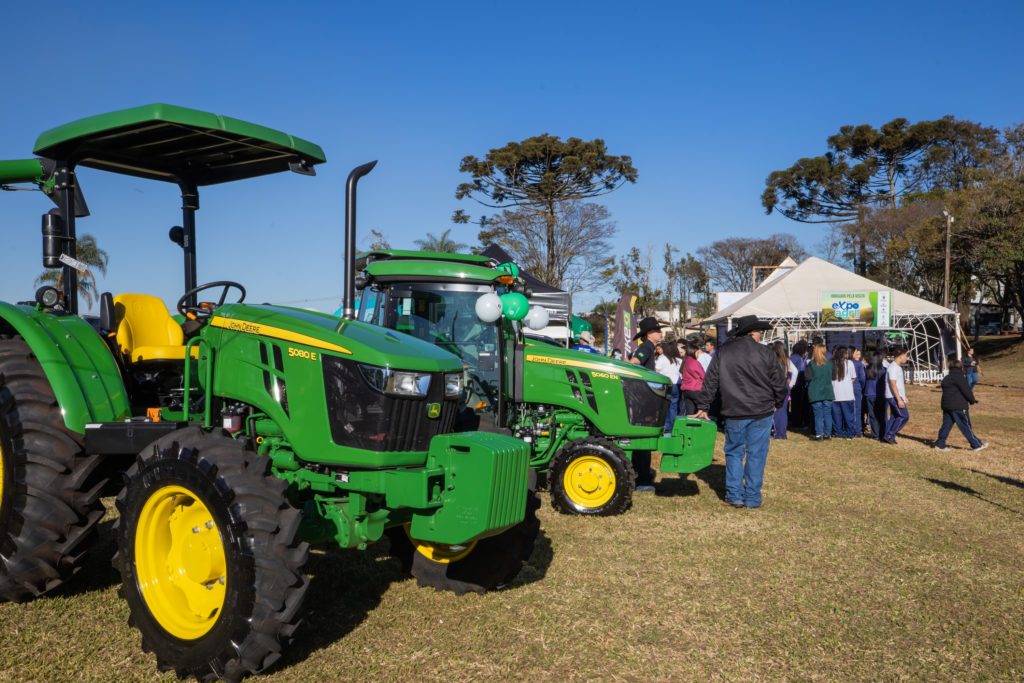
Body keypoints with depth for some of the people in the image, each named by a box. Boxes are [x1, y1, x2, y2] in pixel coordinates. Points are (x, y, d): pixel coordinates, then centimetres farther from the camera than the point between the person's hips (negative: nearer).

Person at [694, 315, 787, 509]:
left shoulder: (722, 353, 3)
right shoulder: (766, 353, -2)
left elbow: (710, 382, 4)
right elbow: (779, 383, 3)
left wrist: (703, 407, 10)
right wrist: (777, 404, 19)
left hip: (734, 413, 1)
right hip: (762, 413, -1)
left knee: (734, 453, 11)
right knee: (756, 454, 6)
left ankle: (734, 496, 10)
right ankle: (752, 498, 10)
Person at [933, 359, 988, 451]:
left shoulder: (946, 378, 16)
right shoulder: (959, 377, -11)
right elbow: (966, 390, -12)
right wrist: (972, 400, 3)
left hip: (946, 405, 8)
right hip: (958, 406, -8)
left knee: (946, 424, 10)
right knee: (966, 426, -1)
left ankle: (940, 444, 8)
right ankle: (976, 445, 7)